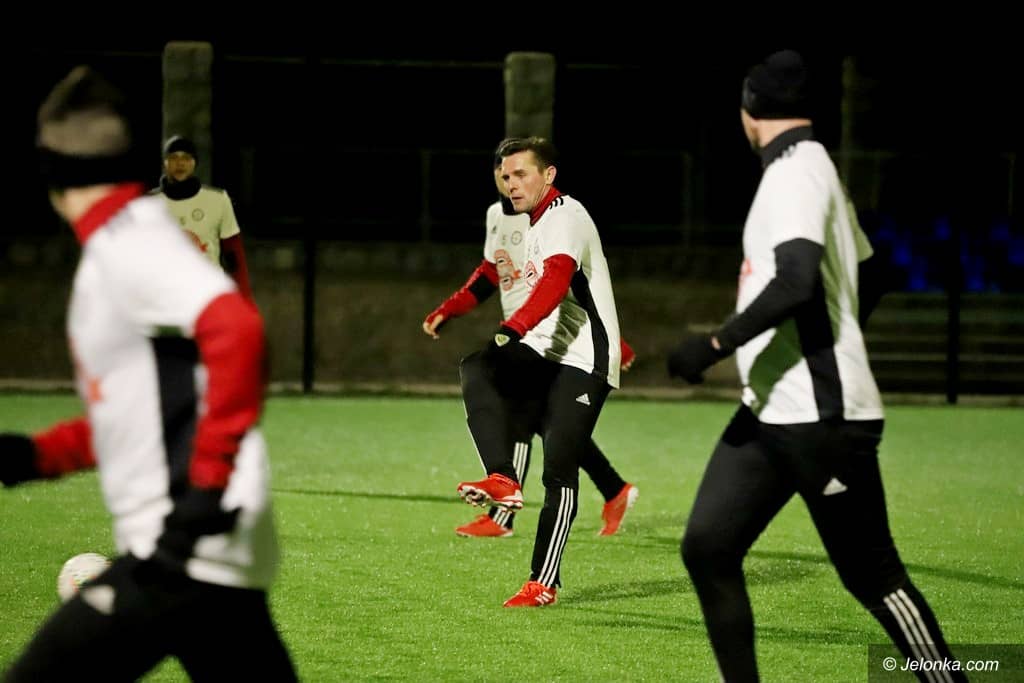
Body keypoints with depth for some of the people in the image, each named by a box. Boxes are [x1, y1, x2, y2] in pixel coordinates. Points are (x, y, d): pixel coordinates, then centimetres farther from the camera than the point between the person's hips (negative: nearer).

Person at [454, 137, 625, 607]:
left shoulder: (565, 216, -10)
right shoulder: (535, 224, 20)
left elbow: (555, 282, -28)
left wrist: (512, 330, -41)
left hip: (582, 361, -8)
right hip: (546, 355, 8)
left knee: (559, 470, -10)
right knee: (477, 370, -20)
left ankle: (544, 583, -6)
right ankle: (502, 480, -32)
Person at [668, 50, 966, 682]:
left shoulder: (796, 171, -14)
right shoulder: (816, 168, 15)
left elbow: (797, 283, -28)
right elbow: (864, 276, 26)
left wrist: (716, 345, -23)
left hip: (820, 417, -10)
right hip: (769, 413, 10)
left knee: (871, 574, -4)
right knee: (707, 547, 2)